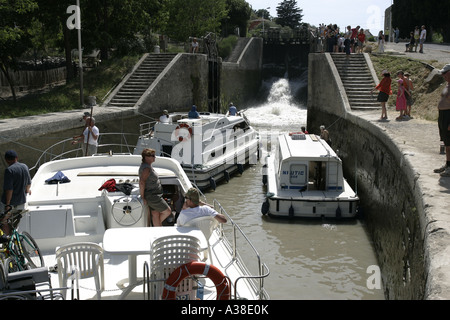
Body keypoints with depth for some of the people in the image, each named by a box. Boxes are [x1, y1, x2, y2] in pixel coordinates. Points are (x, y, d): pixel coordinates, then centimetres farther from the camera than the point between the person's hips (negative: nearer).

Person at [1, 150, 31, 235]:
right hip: (21, 200, 6)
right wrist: (27, 190, 33)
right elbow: (28, 183, 12)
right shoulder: (25, 167, 0)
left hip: (10, 201, -6)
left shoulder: (9, 170, -22)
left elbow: (9, 189, -24)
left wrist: (8, 204, -18)